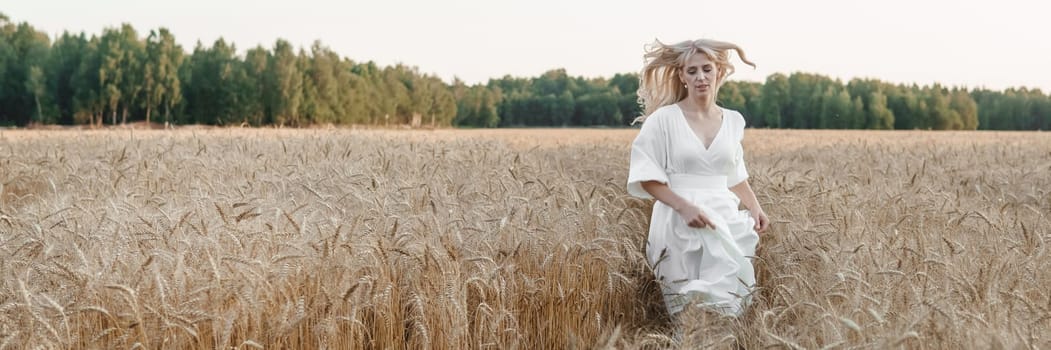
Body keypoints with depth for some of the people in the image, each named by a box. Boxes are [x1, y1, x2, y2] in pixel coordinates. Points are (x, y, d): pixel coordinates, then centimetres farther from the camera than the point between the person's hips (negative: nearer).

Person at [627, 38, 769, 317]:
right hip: (680, 220, -4)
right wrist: (684, 206, -18)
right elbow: (646, 177, -5)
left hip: (726, 217, 4)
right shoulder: (664, 119, -2)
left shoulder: (733, 121, 12)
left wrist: (755, 207, 4)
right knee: (692, 311, -14)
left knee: (734, 299, -10)